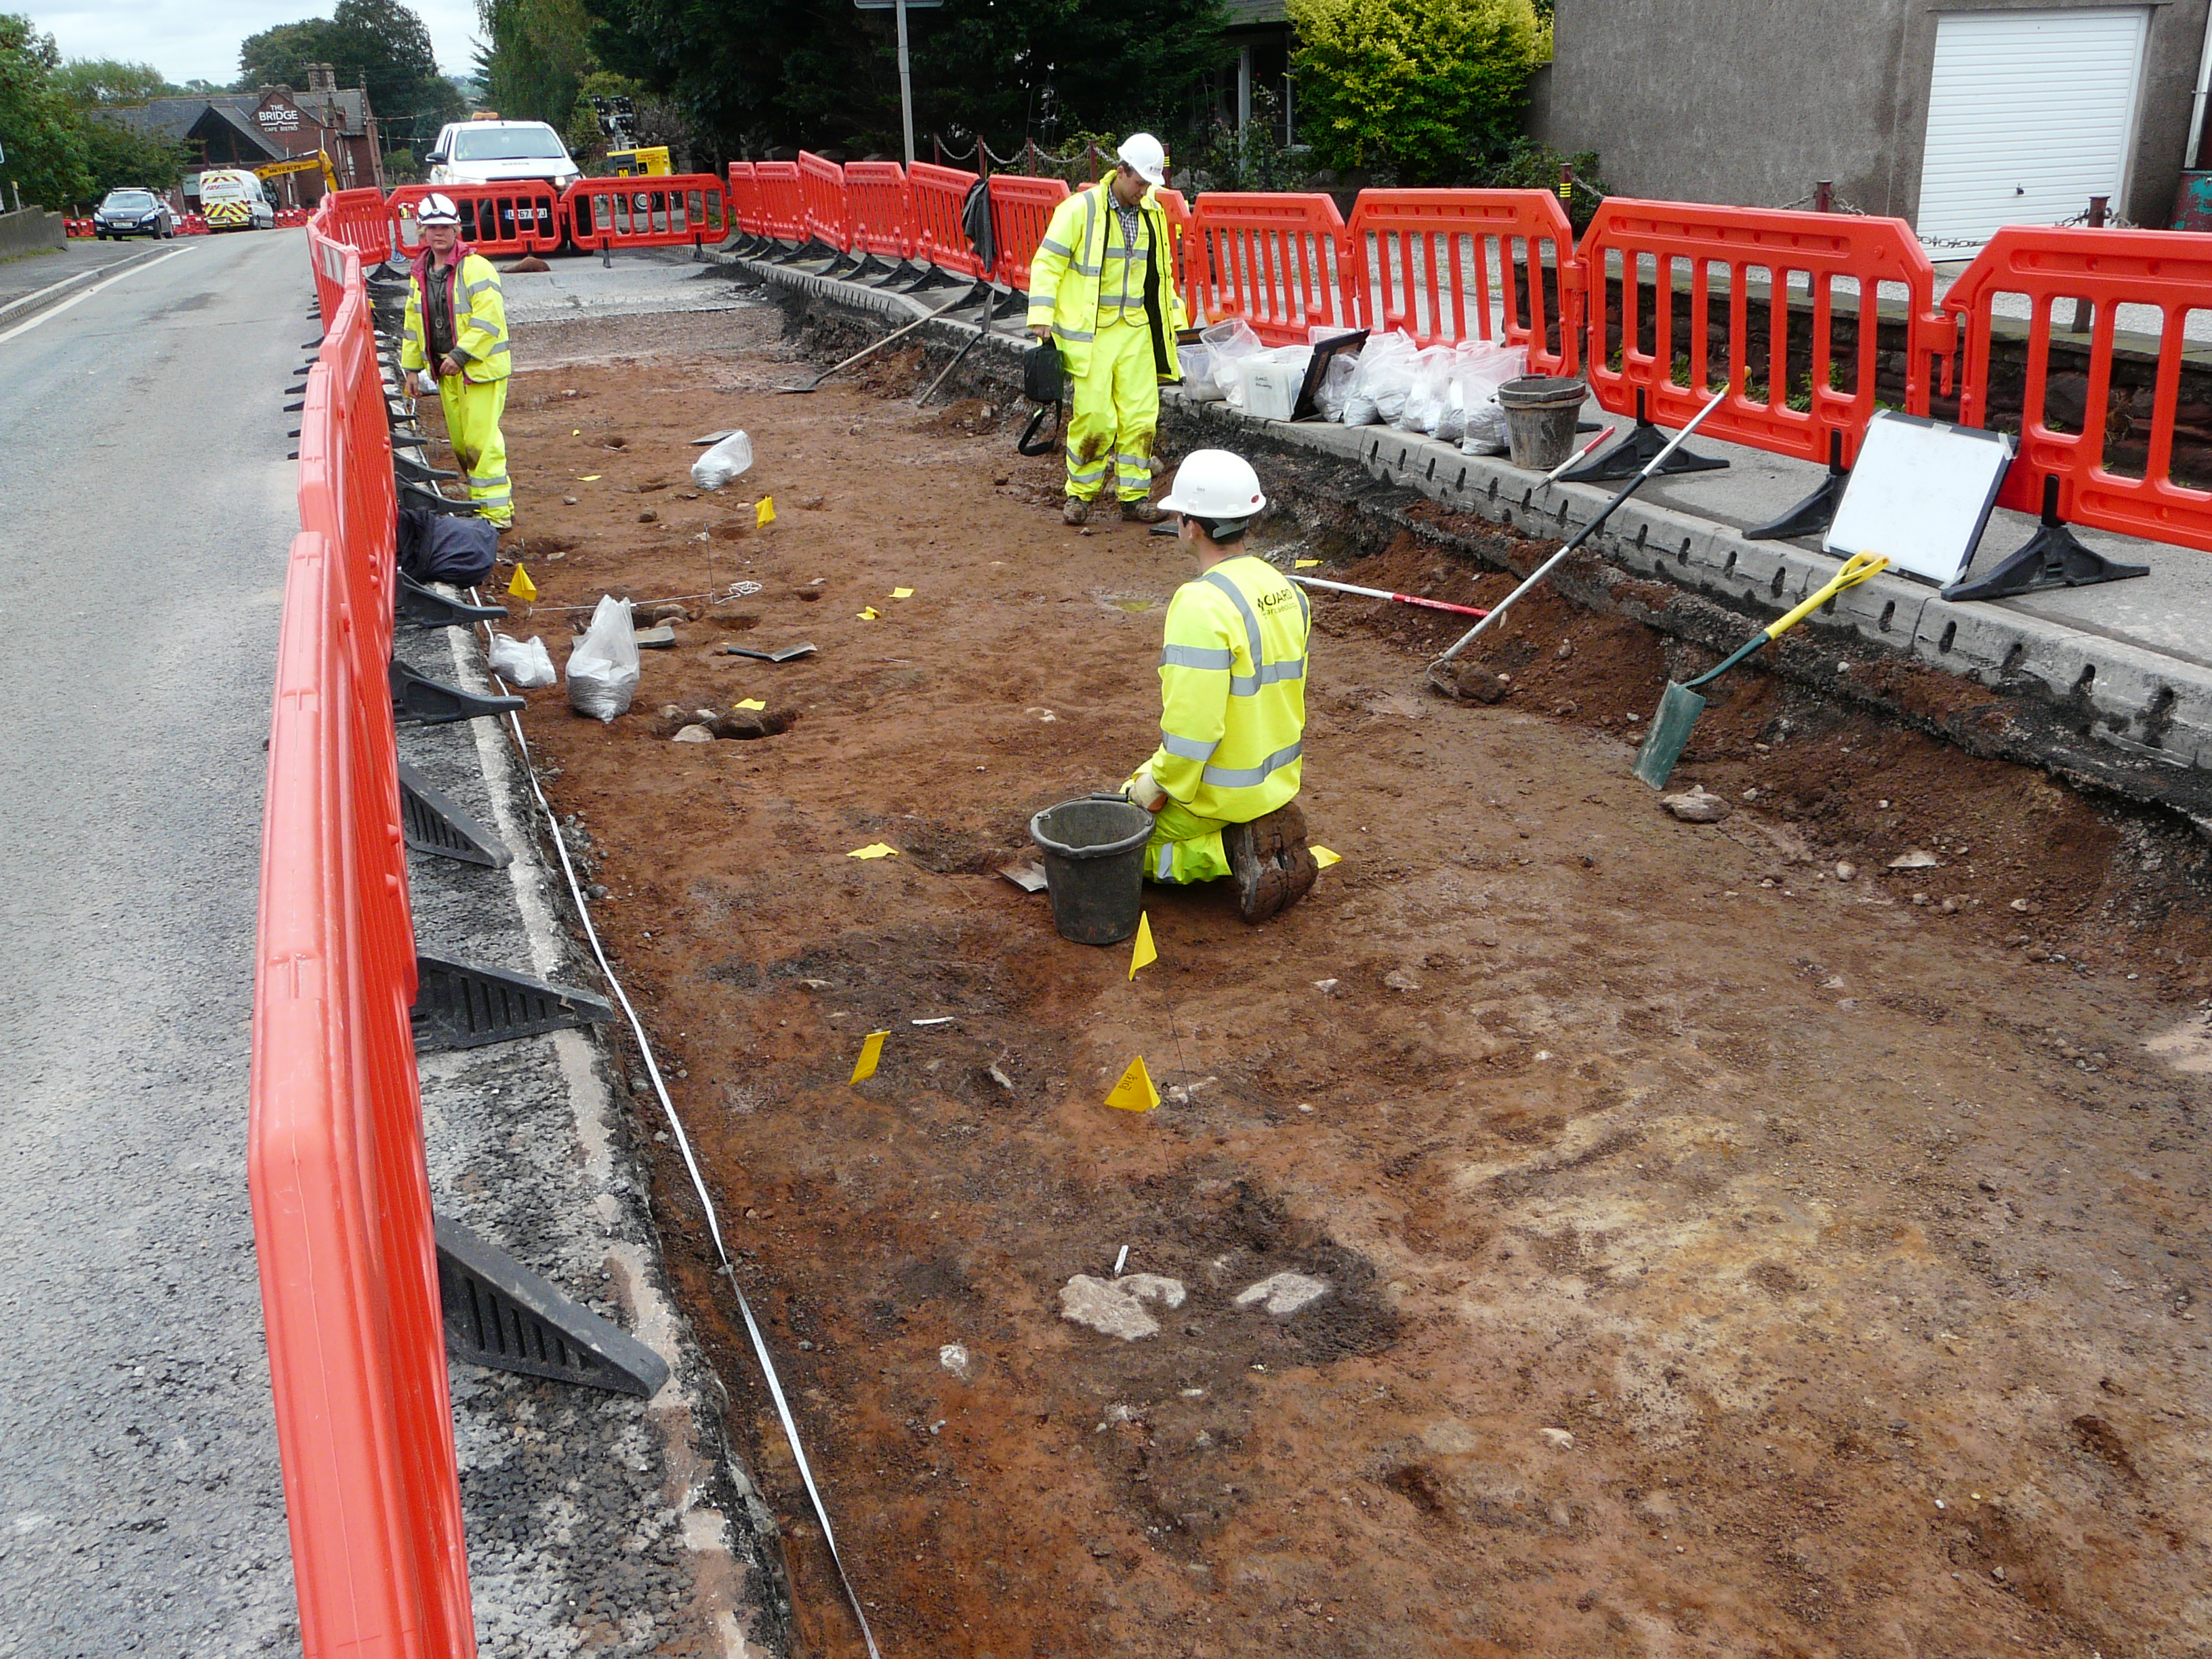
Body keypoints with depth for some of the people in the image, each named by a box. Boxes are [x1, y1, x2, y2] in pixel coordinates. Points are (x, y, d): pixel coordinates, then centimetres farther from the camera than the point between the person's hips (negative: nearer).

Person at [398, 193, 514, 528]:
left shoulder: (476, 268, -10)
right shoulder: (420, 273, 13)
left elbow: (489, 319, -18)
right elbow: (413, 323, 21)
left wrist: (461, 355, -20)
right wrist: (411, 366, 18)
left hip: (480, 368, -7)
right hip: (443, 370, 8)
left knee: (481, 439, -11)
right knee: (459, 441, 11)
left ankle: (496, 510, -6)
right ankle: (489, 495, 23)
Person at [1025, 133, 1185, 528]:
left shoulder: (1153, 214, 11)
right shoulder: (1081, 208, -6)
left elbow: (1162, 272, 24)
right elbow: (1047, 263, -5)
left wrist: (1175, 318, 21)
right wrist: (1041, 317, -12)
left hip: (1137, 331, 5)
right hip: (1089, 331, -5)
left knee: (1140, 416, -1)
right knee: (1094, 417, -8)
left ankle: (1134, 495, 11)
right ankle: (1080, 493, 11)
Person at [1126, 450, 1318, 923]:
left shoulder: (1202, 605, -27)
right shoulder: (1286, 590, 1)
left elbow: (1193, 722, -29)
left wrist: (1158, 785, -13)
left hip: (1220, 790, -8)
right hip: (1277, 777, 8)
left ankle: (1232, 853, -7)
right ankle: (1270, 837, 8)